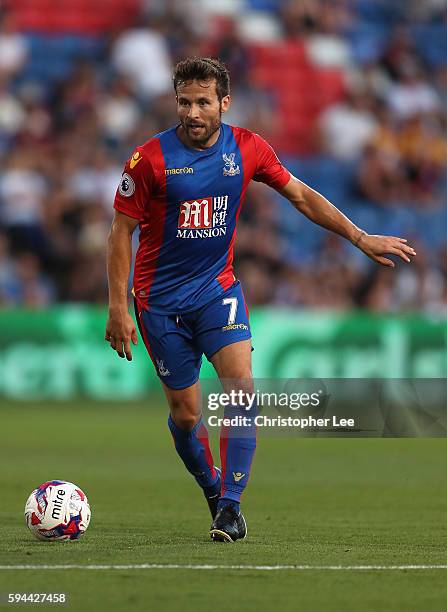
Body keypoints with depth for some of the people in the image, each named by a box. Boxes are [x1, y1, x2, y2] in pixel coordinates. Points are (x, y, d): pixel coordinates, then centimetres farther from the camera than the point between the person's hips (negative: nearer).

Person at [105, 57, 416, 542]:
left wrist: (360, 238, 8)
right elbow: (121, 233, -6)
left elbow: (301, 196, 9)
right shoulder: (150, 159, -13)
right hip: (161, 299, -2)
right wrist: (118, 309, -10)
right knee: (185, 411, 2)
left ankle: (230, 504, -15)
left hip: (218, 288, 2)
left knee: (241, 385, -19)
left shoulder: (248, 148, -4)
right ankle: (212, 488, 29)